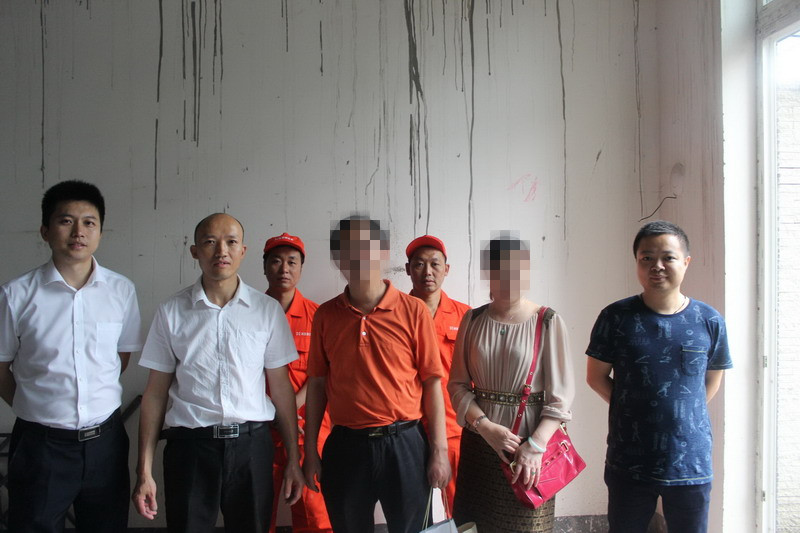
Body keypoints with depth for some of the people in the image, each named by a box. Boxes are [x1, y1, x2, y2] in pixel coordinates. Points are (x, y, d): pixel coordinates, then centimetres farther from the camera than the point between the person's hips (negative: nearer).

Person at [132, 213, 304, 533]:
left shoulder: (268, 310, 3)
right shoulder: (171, 312, 3)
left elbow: (280, 385, 6)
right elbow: (156, 391, 4)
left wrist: (292, 460, 4)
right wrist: (144, 471, 1)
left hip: (251, 444, 1)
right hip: (190, 445, 0)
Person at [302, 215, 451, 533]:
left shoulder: (413, 311, -5)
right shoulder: (326, 315, 2)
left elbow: (432, 382, -3)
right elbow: (317, 384, 6)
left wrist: (439, 450, -5)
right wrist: (310, 451, 5)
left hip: (404, 443, -2)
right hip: (345, 446, 2)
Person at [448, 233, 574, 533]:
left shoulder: (549, 322, -5)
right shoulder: (473, 320, 4)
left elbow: (560, 395, -7)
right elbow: (457, 384, 1)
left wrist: (536, 446, -15)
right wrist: (487, 427, -12)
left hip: (530, 442, -2)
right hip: (478, 440, 3)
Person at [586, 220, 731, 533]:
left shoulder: (709, 321, -2)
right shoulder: (616, 317, -6)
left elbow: (712, 378, 12)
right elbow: (596, 377, 3)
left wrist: (682, 413, 4)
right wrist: (634, 411, -2)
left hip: (691, 463, 1)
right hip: (629, 463, 0)